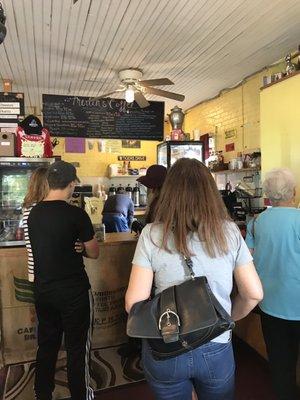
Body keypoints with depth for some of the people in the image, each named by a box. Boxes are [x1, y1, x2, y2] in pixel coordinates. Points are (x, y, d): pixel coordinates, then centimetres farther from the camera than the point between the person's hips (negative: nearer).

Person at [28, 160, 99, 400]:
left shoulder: (34, 213, -1)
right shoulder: (76, 214, -19)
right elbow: (94, 253, -9)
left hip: (42, 289, 6)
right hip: (73, 291, -6)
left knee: (47, 344, 21)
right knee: (77, 347, 12)